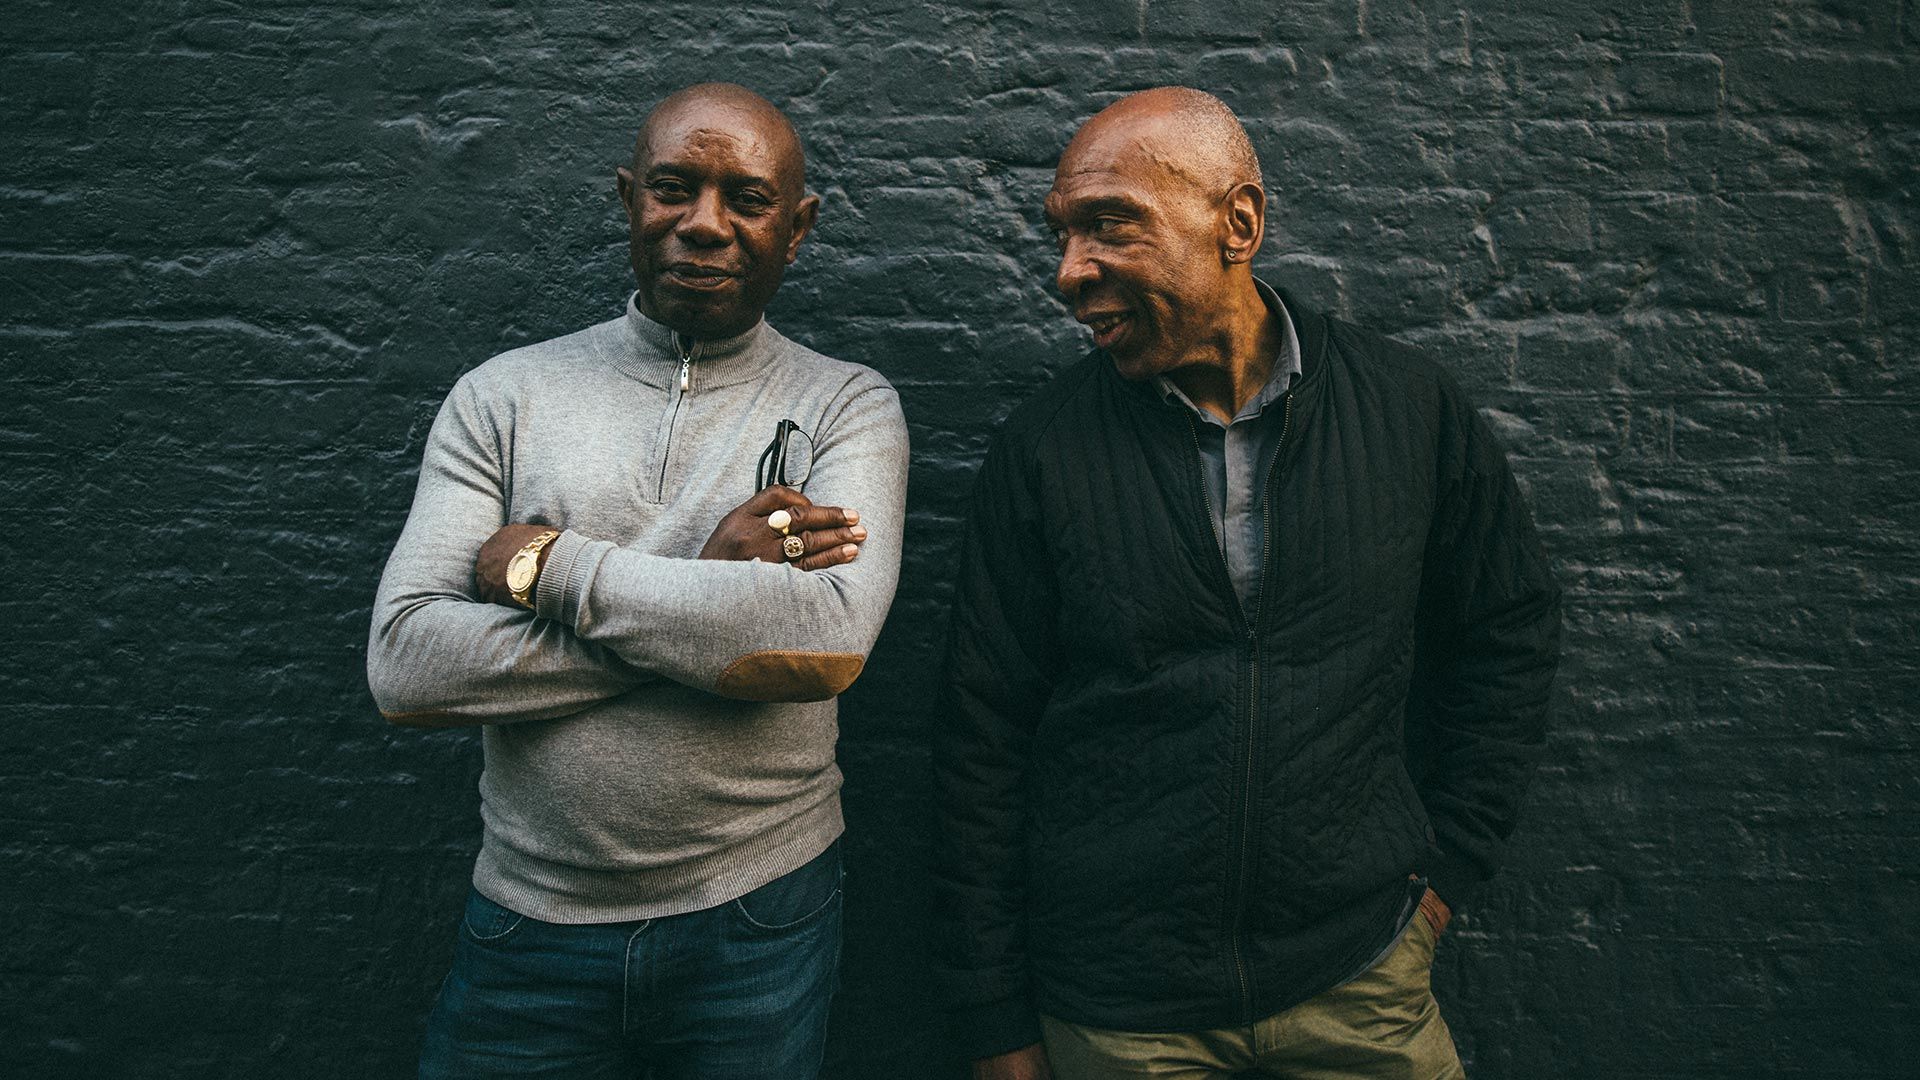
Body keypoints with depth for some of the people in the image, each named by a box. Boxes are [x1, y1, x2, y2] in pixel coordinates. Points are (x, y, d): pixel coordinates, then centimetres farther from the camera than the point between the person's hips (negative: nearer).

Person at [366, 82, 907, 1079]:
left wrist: (550, 566, -16)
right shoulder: (503, 396, 0)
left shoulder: (847, 407, -4)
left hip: (758, 923, -1)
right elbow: (404, 663, -12)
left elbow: (831, 633, -22)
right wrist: (703, 595, -17)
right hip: (529, 921, 1)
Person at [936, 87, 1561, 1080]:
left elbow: (1510, 627, 10)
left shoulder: (1408, 406, -5)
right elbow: (985, 746, -4)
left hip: (1359, 981, 1)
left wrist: (1448, 864, 6)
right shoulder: (1040, 449, -8)